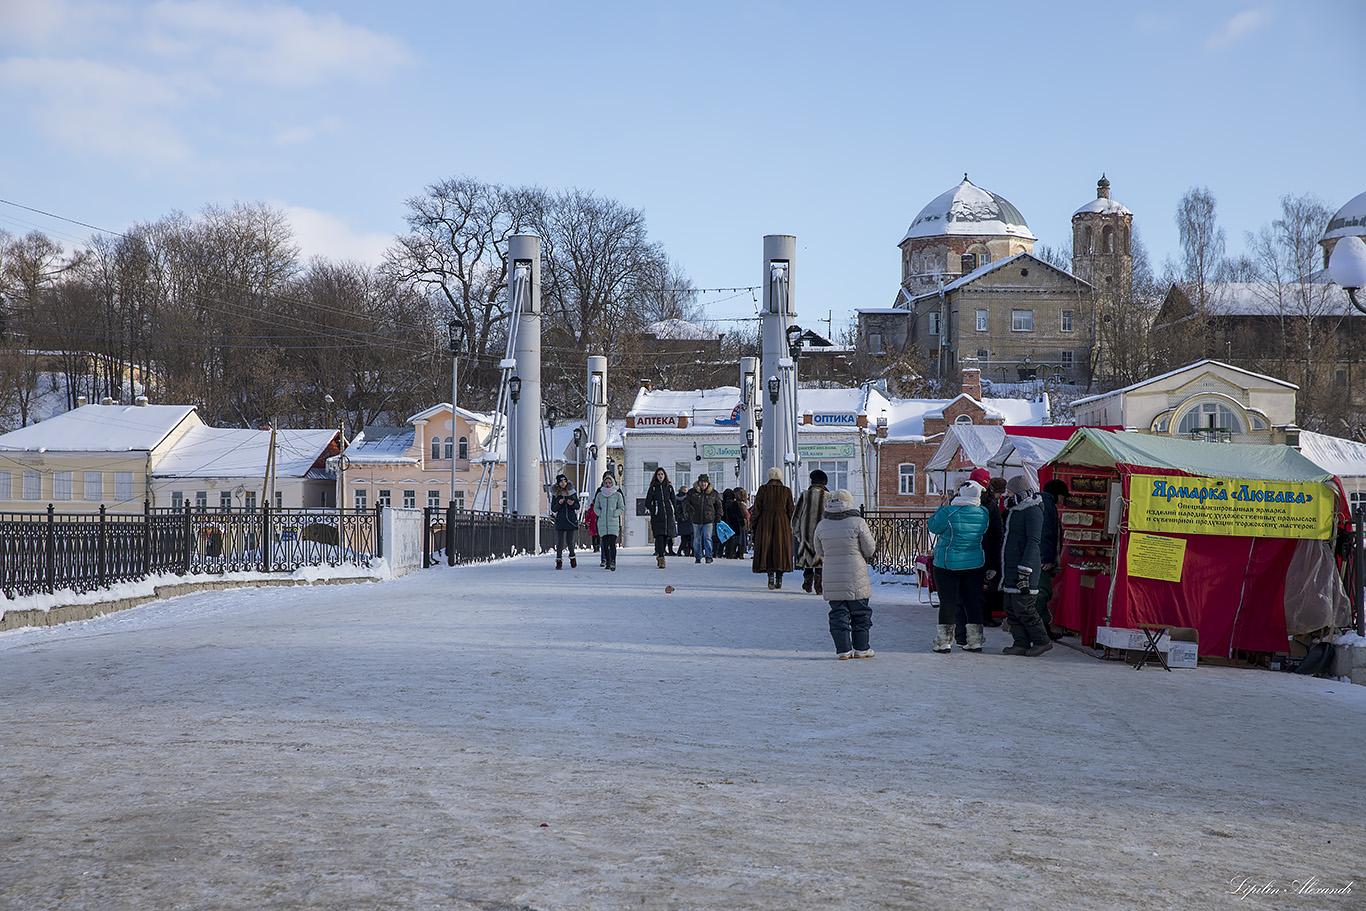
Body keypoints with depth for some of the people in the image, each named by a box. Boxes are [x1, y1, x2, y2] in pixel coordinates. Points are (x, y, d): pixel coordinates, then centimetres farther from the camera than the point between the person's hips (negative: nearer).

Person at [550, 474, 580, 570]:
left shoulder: (572, 492, 5)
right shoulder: (555, 494, 5)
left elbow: (578, 506, 7)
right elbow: (553, 509, 3)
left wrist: (572, 504, -14)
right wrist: (559, 504, -16)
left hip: (571, 520, 0)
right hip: (560, 520, 0)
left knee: (569, 541, 1)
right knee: (560, 541, -7)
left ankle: (572, 557, 25)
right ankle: (559, 561, -1)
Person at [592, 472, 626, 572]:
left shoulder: (617, 494, 3)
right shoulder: (599, 494, 10)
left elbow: (622, 508, 6)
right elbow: (595, 507, 16)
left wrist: (614, 514, -8)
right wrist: (600, 514, -1)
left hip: (613, 522, -3)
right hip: (602, 522, 3)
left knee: (612, 543, -14)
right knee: (605, 543, 4)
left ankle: (613, 562, -16)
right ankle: (606, 560, 14)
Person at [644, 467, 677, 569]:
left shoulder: (669, 487, 12)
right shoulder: (653, 487, 6)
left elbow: (674, 502, 16)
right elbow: (648, 502, 5)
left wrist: (676, 516, 11)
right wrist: (653, 511, -9)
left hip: (668, 515, 3)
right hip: (657, 516, -3)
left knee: (666, 536, 2)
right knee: (659, 537, -13)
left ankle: (659, 555, 23)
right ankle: (661, 558, -17)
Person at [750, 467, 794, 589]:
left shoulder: (763, 489, -1)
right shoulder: (786, 491, 3)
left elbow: (757, 509, -1)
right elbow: (790, 510, 5)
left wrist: (753, 524, 6)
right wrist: (790, 526, 13)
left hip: (765, 523, -1)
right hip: (782, 523, 1)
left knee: (766, 548, 3)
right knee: (781, 548, 6)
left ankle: (770, 572, -16)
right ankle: (779, 579, 5)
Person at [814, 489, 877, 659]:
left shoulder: (822, 525, 1)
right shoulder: (858, 523, -9)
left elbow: (819, 552, 11)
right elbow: (869, 550, -5)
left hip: (831, 578, 3)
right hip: (856, 577, -3)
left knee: (838, 614, 8)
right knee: (860, 613, 9)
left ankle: (843, 649, 6)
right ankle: (861, 648, 12)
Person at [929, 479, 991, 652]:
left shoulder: (948, 512, -17)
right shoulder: (983, 514, -3)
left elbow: (933, 527, -4)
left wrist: (943, 507, 5)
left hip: (947, 565, -3)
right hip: (975, 564, 4)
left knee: (948, 602, 3)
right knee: (972, 601, 11)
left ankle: (944, 641, 6)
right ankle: (974, 640, 14)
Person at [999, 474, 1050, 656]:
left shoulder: (1032, 511, -12)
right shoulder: (1014, 510, 18)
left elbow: (1033, 542, -19)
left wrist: (1025, 568, -25)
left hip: (1025, 566, -10)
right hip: (1011, 568, 10)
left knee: (1023, 608, -9)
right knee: (1011, 609, 8)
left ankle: (1042, 641, 3)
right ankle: (1021, 643, 12)